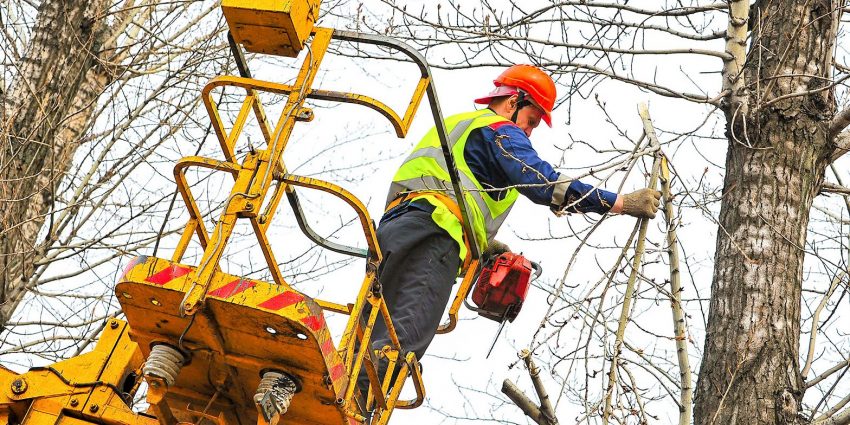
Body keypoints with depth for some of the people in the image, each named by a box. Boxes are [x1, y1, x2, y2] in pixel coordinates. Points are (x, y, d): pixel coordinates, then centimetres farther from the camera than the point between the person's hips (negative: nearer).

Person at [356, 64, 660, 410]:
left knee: (376, 336, 5)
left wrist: (481, 243, 32)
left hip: (395, 222, 9)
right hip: (433, 234, -9)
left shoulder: (455, 126, 39)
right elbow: (542, 184, -7)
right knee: (403, 338, -23)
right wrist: (621, 203, -5)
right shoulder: (500, 130, 9)